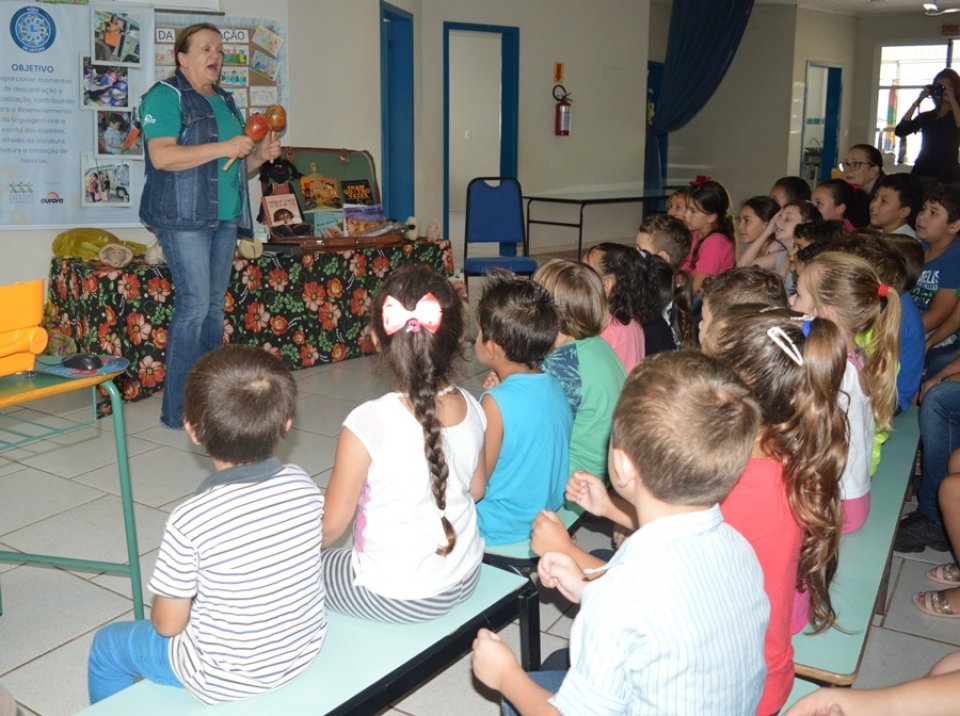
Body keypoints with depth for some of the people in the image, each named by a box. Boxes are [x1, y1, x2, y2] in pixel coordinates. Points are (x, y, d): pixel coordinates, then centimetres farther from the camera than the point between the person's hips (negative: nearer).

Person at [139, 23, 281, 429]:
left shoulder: (225, 102, 21)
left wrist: (260, 155, 6)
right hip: (184, 216, -8)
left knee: (214, 307, 7)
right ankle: (178, 410, -5)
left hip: (225, 217, 8)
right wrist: (224, 148, -18)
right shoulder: (166, 96, -3)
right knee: (195, 304, -12)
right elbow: (162, 156, -16)